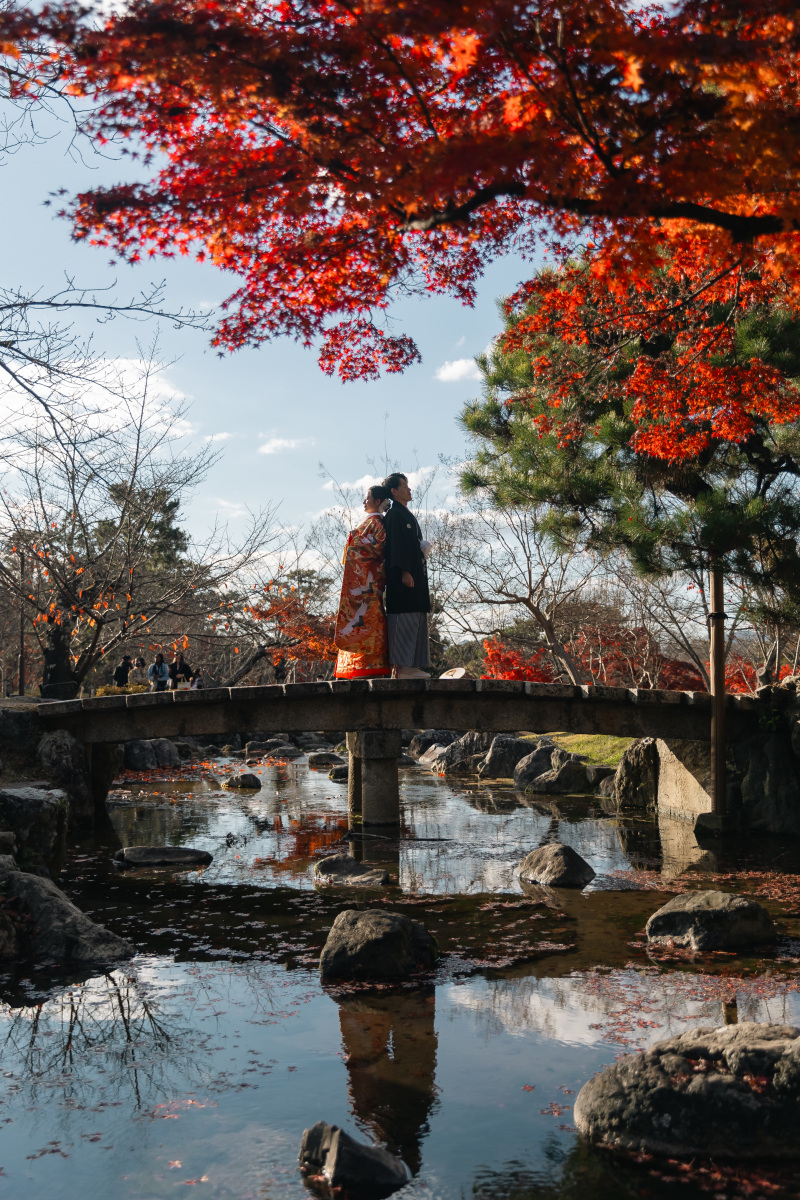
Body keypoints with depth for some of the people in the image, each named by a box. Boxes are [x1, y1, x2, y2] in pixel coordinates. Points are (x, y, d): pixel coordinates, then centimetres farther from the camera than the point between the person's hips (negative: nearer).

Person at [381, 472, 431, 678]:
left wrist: (423, 548, 9)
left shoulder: (407, 515, 23)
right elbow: (395, 544, -16)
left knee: (415, 620, 7)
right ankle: (400, 667, -14)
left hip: (414, 573, 10)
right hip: (402, 575, -10)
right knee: (404, 619, -13)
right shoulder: (394, 514, -8)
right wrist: (404, 572, -22)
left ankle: (410, 666, 8)